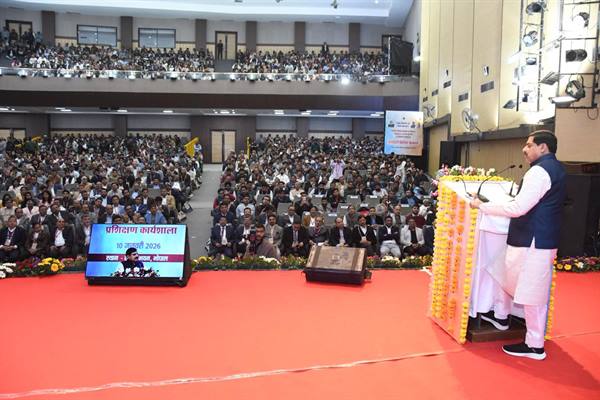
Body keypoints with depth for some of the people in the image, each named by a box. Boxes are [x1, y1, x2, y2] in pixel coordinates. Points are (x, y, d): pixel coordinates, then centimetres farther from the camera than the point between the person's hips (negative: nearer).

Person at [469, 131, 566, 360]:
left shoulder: (539, 171, -19)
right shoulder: (555, 168, 14)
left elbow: (519, 208, -25)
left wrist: (482, 206, -17)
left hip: (533, 241, -10)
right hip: (538, 238, 10)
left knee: (533, 293, 0)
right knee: (506, 275, 23)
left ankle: (535, 346, 11)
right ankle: (500, 316, 40)